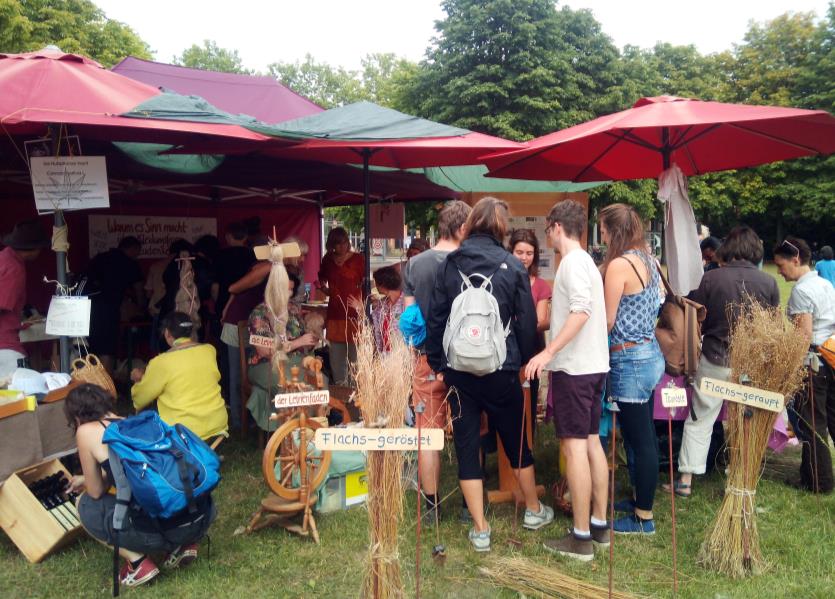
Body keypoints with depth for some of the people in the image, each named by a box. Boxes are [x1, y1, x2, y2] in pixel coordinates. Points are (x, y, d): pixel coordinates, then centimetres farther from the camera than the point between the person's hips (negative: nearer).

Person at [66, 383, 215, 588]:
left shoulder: (86, 431, 2)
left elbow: (96, 492, 11)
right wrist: (86, 479, 53)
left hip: (162, 528, -6)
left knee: (86, 505, 20)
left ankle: (139, 563, 8)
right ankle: (182, 545, 19)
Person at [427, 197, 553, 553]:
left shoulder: (449, 264, -2)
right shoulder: (511, 266, -6)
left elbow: (435, 318, 0)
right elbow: (527, 321, -2)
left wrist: (438, 362, 10)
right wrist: (525, 359, 11)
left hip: (459, 370, 1)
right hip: (502, 369, 0)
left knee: (466, 447, 8)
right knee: (516, 441, 17)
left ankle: (480, 530, 13)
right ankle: (533, 510, 36)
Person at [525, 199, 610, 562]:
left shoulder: (573, 262, -12)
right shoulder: (586, 261, 16)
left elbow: (581, 311, -25)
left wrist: (548, 352, -30)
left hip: (574, 367, -10)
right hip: (593, 365, 10)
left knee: (574, 446, -5)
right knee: (591, 442, 13)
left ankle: (581, 538, 0)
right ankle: (599, 525, 21)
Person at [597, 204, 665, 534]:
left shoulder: (619, 264, -16)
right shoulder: (648, 260, 10)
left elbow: (607, 321, -14)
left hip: (629, 359, -9)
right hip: (650, 353, 9)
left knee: (638, 439, 1)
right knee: (645, 435, 19)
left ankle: (643, 517, 12)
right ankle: (643, 498, 33)